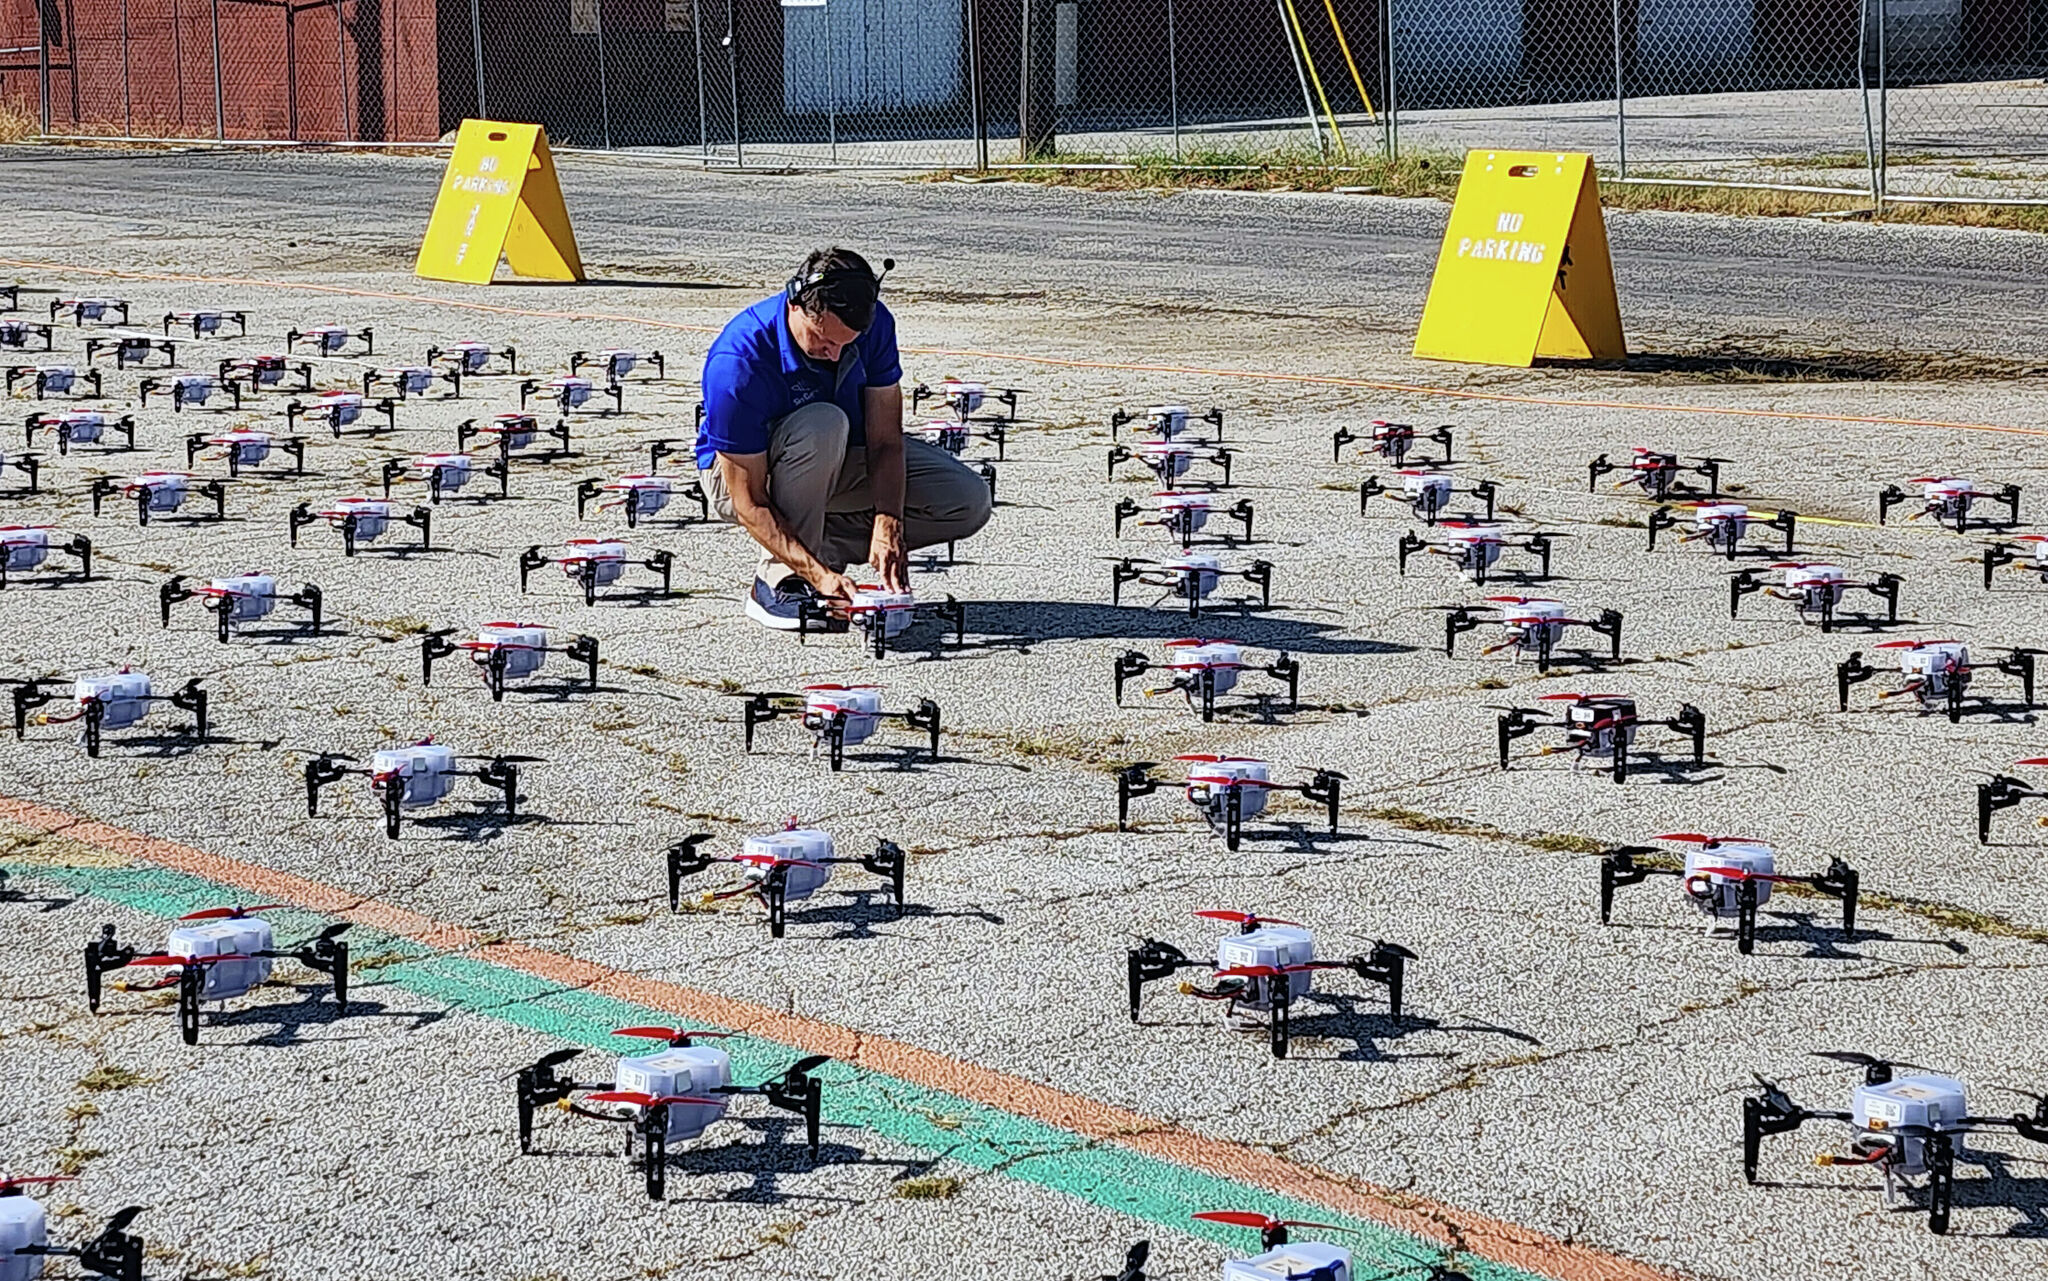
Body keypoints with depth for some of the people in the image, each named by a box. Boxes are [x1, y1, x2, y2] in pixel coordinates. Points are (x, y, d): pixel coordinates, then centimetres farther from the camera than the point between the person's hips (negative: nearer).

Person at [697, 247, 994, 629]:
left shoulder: (873, 324, -20)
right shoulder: (738, 362, -34)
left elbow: (885, 439, -16)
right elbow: (749, 505, -32)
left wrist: (887, 527, -32)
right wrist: (819, 574, -42)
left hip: (839, 460, 5)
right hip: (739, 472, -5)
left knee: (969, 501, -11)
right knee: (822, 424, -39)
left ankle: (818, 544, -3)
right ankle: (781, 578, -22)